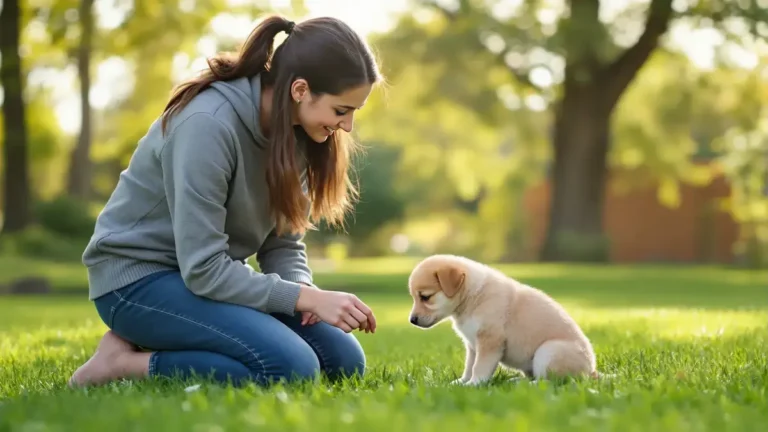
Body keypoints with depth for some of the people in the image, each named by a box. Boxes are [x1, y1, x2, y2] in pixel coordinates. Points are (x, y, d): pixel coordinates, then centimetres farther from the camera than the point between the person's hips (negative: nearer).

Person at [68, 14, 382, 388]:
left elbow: (284, 244, 3)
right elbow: (203, 268, -27)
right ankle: (124, 361, -10)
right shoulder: (209, 125, -27)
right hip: (139, 279, -9)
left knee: (343, 361, -3)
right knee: (293, 367, -27)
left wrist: (305, 292, -18)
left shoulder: (296, 133, -2)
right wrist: (306, 298, -26)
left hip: (214, 277, 9)